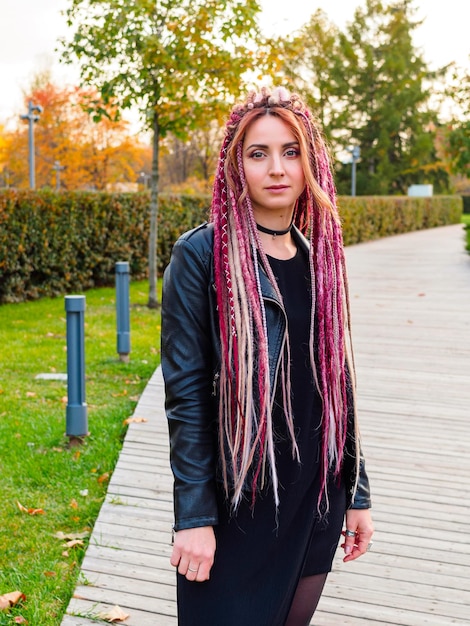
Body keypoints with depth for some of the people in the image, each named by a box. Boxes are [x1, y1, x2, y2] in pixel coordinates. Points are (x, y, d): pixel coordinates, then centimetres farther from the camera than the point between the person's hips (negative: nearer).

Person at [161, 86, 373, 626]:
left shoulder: (320, 255, 5)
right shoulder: (201, 254, -10)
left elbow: (338, 380, 9)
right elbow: (184, 393, -12)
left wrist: (356, 494, 10)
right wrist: (193, 515, -14)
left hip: (317, 495, 5)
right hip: (235, 497, -5)